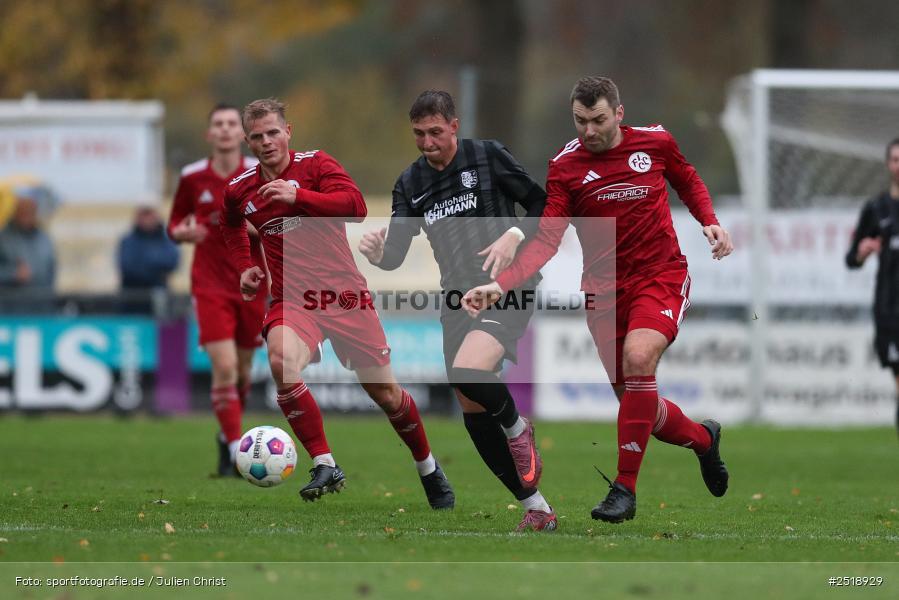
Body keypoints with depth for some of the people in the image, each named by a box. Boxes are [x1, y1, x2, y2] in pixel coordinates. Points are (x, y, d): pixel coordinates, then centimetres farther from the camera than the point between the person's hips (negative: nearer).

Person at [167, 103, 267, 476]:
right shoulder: (192, 177, -1)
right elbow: (174, 226, 10)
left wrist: (255, 226, -19)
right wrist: (183, 233, -14)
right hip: (210, 284, -1)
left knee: (243, 370, 10)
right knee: (224, 367, -16)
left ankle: (227, 436, 35)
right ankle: (236, 450, -12)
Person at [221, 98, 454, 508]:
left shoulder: (316, 166, -6)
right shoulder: (239, 190, 5)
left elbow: (355, 206, -24)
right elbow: (232, 225, 30)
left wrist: (297, 196, -33)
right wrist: (244, 266, 15)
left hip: (344, 294, -1)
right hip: (292, 301, 1)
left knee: (386, 395, 6)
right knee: (282, 362, -33)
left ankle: (428, 468, 34)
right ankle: (324, 466, -25)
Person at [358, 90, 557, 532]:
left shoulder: (488, 156, -2)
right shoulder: (410, 184, 9)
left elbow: (543, 205, 2)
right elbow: (395, 255, 5)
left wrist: (514, 236, -16)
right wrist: (376, 252, -18)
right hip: (458, 298, 6)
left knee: (467, 372, -30)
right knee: (472, 409, 3)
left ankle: (517, 430, 2)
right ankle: (537, 511, 13)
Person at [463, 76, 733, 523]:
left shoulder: (655, 142, -4)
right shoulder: (565, 167, -7)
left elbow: (688, 180, 18)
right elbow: (547, 240, -13)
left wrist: (710, 222, 1)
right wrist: (499, 285, -27)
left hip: (662, 274, -2)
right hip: (605, 288, 2)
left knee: (638, 358, -29)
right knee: (636, 401, 6)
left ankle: (625, 487, -21)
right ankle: (702, 439, 41)